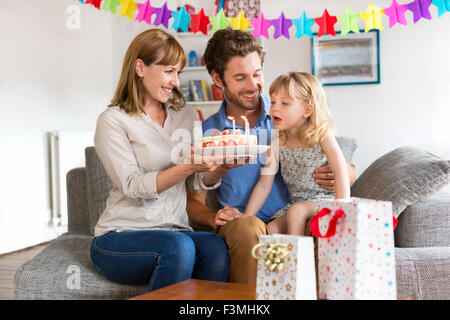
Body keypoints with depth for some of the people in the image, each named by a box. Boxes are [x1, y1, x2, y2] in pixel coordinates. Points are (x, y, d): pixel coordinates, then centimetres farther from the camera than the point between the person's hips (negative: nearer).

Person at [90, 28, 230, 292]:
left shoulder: (187, 115, 14)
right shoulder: (113, 120, -2)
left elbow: (199, 183, 9)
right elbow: (132, 187, -14)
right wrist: (186, 167, -27)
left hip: (176, 229, 4)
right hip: (119, 238, -4)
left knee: (216, 247, -28)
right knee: (179, 246, -33)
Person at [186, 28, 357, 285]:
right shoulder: (207, 133, 9)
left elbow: (350, 171, 9)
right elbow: (194, 202, 10)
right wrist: (214, 218, -13)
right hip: (236, 230, 0)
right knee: (247, 226, -34)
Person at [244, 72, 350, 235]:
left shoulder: (322, 134, -10)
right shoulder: (276, 144, 2)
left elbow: (340, 170, -17)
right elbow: (264, 185, 3)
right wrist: (246, 216, -5)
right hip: (295, 202, 5)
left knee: (297, 211, -31)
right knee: (272, 229, -19)